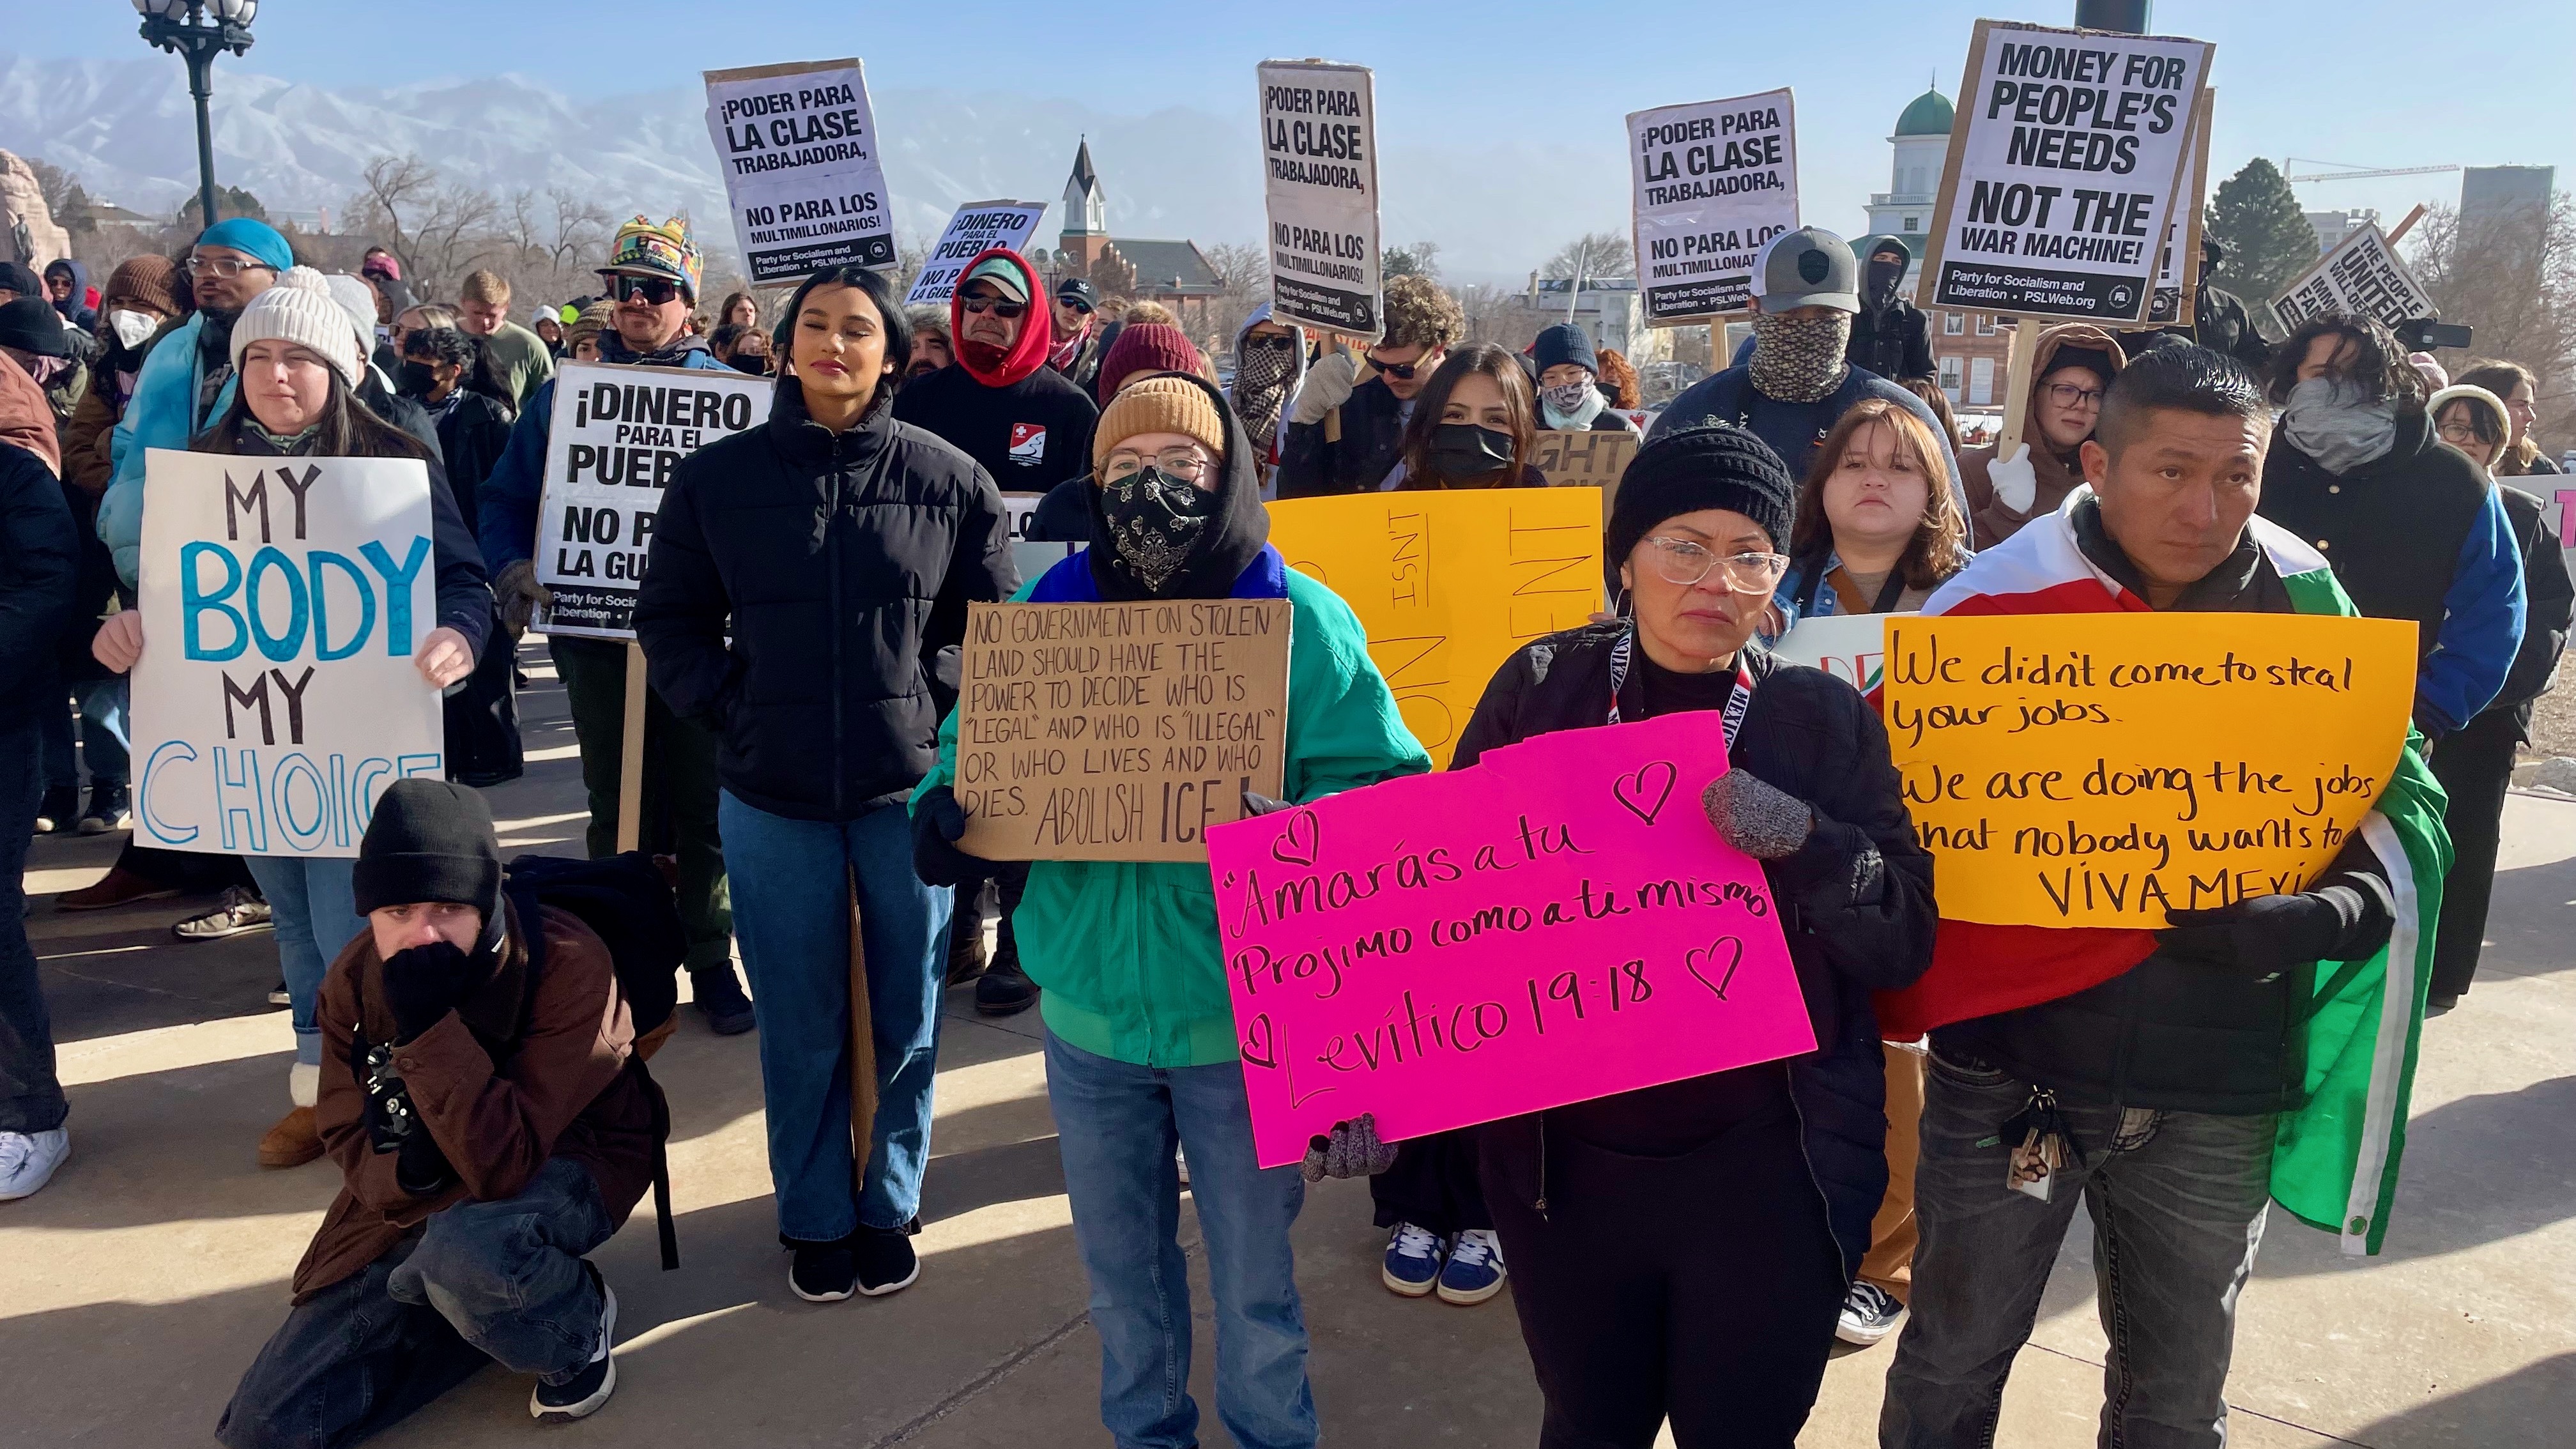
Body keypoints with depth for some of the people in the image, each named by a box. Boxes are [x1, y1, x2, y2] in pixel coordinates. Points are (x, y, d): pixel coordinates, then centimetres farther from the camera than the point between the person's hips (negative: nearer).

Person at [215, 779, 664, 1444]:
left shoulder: (567, 964, -28)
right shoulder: (355, 977, -11)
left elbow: (502, 1166, -31)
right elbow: (349, 1136, -1)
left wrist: (429, 1025, -38)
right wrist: (407, 1172, -25)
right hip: (427, 1198, 6)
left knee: (462, 1254, -41)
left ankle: (579, 1323, -7)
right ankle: (512, 1300, 6)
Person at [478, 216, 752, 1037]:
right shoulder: (565, 390, 8)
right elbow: (506, 497, 8)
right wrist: (513, 569, -11)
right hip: (596, 632, 2)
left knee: (703, 806, 4)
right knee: (615, 807, 10)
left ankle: (711, 962, 17)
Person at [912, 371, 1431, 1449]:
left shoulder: (1302, 620, -9)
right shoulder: (1047, 613, 1)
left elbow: (1384, 791, -12)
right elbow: (970, 752, 6)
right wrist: (949, 813, -18)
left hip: (1245, 1021, -3)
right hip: (1090, 1011, 3)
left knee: (1254, 1279, 15)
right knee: (1120, 1270, 22)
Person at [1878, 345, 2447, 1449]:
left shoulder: (2306, 613, -2)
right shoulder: (1991, 606, -9)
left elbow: (2402, 802, 2)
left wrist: (2319, 917, -17)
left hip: (2217, 1081, 2)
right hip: (2005, 1067, -2)